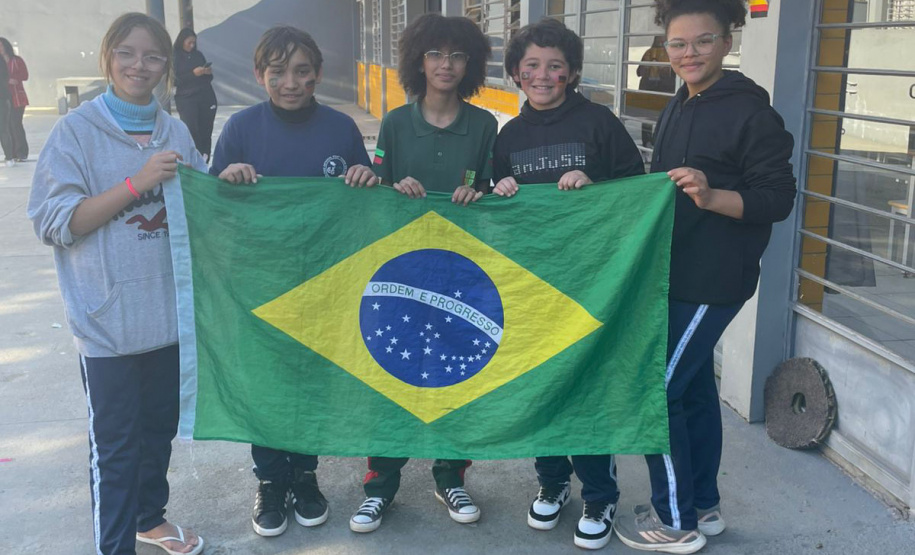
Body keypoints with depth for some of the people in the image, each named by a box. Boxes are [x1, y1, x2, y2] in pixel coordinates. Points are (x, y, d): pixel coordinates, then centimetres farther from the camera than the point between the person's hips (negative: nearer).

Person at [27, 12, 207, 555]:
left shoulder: (176, 133, 9)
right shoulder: (77, 131, -5)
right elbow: (56, 222, -12)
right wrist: (137, 183, -19)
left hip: (172, 311, 5)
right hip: (110, 319, -5)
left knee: (160, 425, 18)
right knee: (116, 442, 3)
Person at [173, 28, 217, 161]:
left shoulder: (198, 54, 13)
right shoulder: (174, 57, 1)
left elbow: (208, 79, 20)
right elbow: (175, 81, -6)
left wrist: (209, 73, -3)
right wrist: (193, 73, -15)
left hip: (206, 97, 4)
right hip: (186, 99, -4)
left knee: (206, 132, -1)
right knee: (191, 130, -17)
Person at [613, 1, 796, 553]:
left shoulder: (750, 110, -14)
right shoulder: (680, 105, 11)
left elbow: (778, 198, -17)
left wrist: (711, 196, -32)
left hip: (711, 282, -9)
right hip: (676, 274, 9)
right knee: (694, 386, 16)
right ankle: (703, 506, 31)